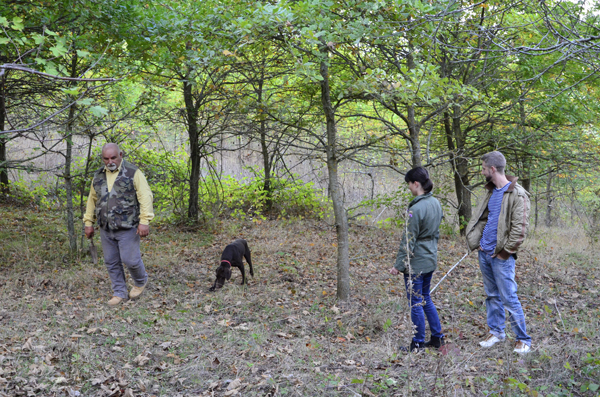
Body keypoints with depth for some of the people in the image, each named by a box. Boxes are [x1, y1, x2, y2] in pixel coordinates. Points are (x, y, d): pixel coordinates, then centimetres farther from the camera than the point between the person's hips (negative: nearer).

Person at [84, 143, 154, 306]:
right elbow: (92, 200, 19)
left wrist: (144, 221, -20)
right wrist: (88, 222, 16)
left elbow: (145, 197, -13)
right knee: (111, 262, 10)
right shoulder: (99, 176, 11)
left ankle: (141, 281, 25)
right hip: (106, 229, 6)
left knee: (130, 259, -5)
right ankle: (119, 293, 24)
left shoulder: (133, 173, -7)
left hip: (127, 227, -5)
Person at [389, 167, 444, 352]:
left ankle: (418, 343, 14)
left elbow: (409, 241, -19)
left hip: (416, 263, -9)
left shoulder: (416, 209, -22)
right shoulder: (436, 203, 4)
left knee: (416, 303, 4)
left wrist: (399, 265, -12)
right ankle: (437, 337, 28)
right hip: (431, 260, 9)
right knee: (426, 299, 21)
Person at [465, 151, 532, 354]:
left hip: (501, 256, -8)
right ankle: (496, 332, 27)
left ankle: (523, 339, 9)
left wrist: (504, 251, -15)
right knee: (492, 295, 15)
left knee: (509, 298, -3)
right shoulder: (491, 192, 12)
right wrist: (475, 239, 5)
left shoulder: (517, 195, -14)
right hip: (484, 253, 8)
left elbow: (519, 228, -16)